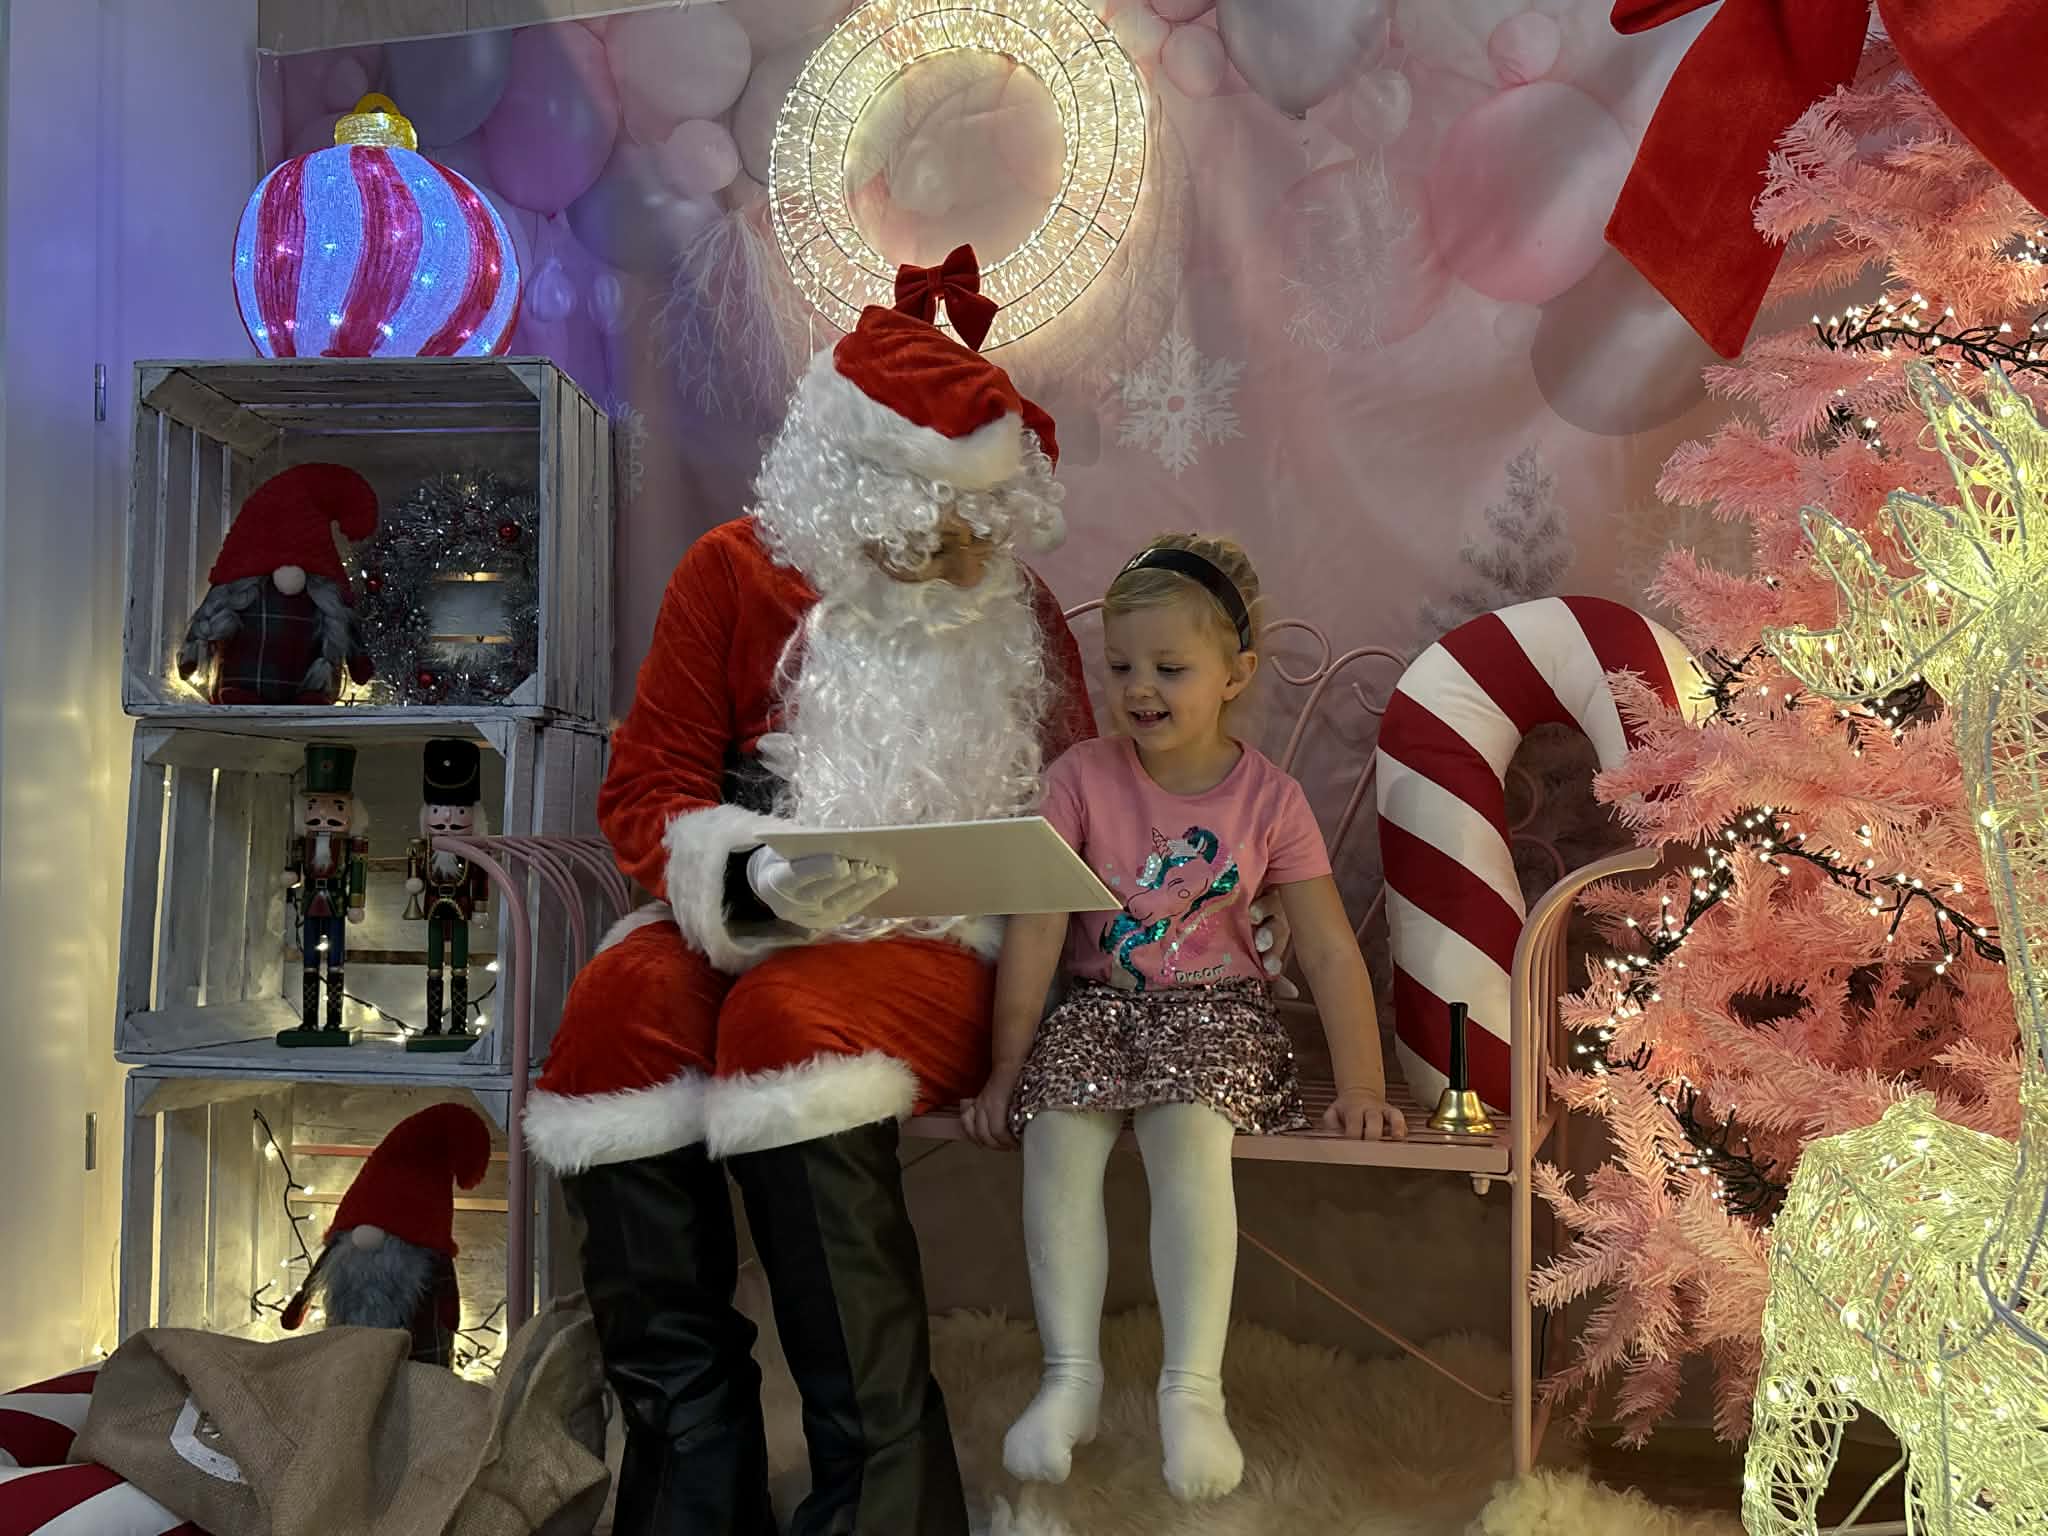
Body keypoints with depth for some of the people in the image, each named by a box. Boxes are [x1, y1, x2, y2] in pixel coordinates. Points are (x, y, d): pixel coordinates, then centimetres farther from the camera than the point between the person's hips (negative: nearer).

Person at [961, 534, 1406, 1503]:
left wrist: (1361, 1086, -9)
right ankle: (1071, 1376, -15)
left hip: (1216, 1005, -1)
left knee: (1189, 1131, -31)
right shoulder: (1082, 778, -3)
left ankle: (1193, 1387, -23)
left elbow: (1331, 953, -3)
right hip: (1099, 1001, 1)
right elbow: (1036, 930, -5)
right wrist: (1006, 1067, -8)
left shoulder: (1268, 799, -3)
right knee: (1056, 1132, -27)